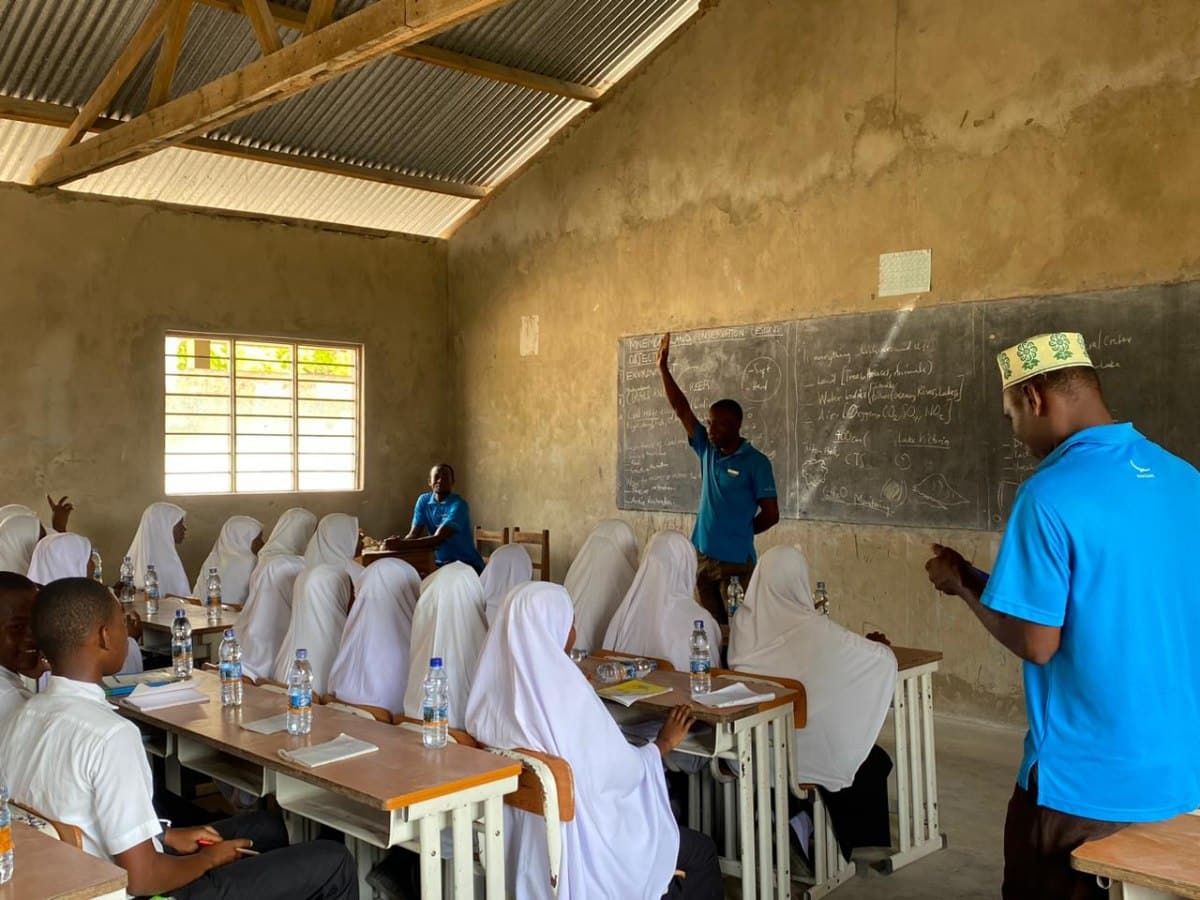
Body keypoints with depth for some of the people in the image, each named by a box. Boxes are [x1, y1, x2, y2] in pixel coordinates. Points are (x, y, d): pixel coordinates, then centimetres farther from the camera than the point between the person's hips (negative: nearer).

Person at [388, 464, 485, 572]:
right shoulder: (424, 500, 3)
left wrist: (402, 543, -35)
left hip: (467, 564, -5)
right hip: (441, 563, 5)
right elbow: (414, 534, -3)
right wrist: (398, 541, -27)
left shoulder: (458, 505, -16)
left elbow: (438, 539, -26)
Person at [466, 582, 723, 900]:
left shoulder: (496, 686, -6)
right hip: (576, 837, -7)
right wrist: (664, 743, 2)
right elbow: (622, 769, -16)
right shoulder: (567, 691, -27)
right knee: (700, 851, 14)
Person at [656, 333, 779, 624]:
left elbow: (771, 515, -7)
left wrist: (739, 532, 4)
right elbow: (682, 410, 6)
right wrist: (664, 369, 2)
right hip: (702, 556, 6)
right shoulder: (707, 450, 8)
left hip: (736, 561, -6)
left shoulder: (756, 463, -8)